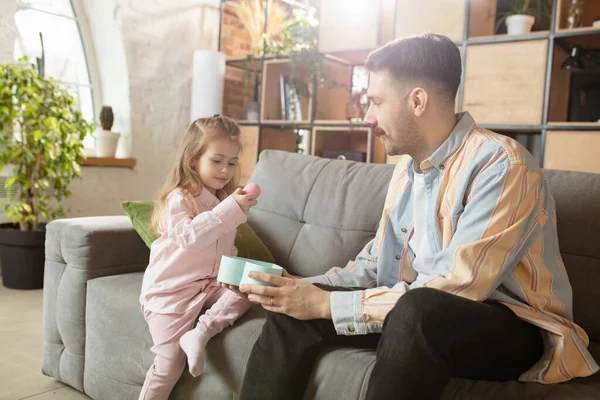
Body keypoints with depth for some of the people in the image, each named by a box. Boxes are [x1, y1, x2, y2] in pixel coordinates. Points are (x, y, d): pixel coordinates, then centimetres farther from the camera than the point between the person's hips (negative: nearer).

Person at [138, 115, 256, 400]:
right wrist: (230, 209, -35)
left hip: (209, 286, 6)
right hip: (171, 291, -6)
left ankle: (202, 331, -24)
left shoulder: (224, 198, 12)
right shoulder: (179, 198, -12)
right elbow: (189, 237, -32)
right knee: (170, 366, -8)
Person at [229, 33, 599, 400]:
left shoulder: (501, 166, -20)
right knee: (295, 308, -8)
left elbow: (453, 291, -27)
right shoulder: (407, 166, 6)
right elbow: (376, 262, 11)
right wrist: (310, 290, -5)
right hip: (415, 314, 7)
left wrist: (327, 305, -23)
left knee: (417, 310, -38)